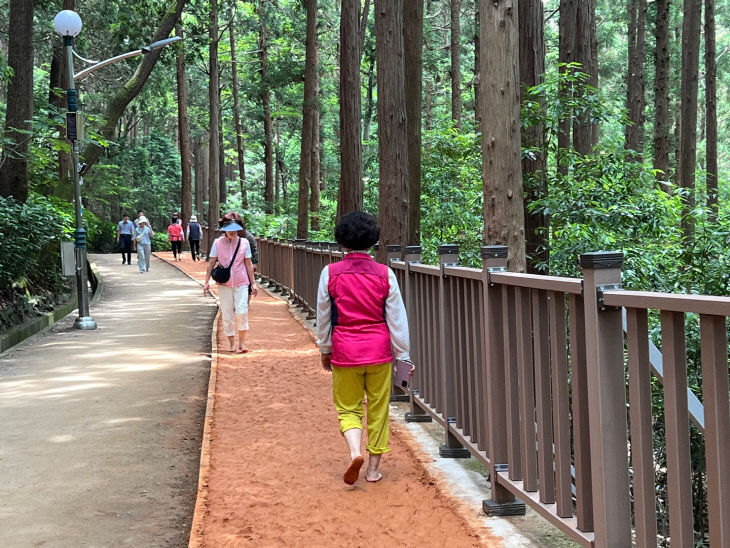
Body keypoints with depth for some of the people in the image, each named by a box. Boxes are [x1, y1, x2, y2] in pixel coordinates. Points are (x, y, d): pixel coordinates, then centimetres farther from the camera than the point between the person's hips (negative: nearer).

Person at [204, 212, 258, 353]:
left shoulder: (244, 242, 0)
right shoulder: (218, 243, -2)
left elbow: (248, 264, 5)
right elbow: (211, 263, 3)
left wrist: (253, 283, 6)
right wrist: (207, 282, 0)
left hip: (241, 283, 0)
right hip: (224, 283, 1)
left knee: (241, 312, -12)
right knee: (227, 314, 4)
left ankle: (242, 342, -1)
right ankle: (232, 344, 13)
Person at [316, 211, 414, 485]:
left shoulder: (330, 273, -5)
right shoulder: (385, 274, -5)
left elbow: (323, 317, 3)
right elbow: (397, 318, -1)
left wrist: (325, 350, 17)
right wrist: (403, 355, 7)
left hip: (344, 350, 0)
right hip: (378, 350, 1)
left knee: (348, 408, 12)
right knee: (378, 409, 13)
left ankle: (355, 451, -13)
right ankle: (374, 467, 18)